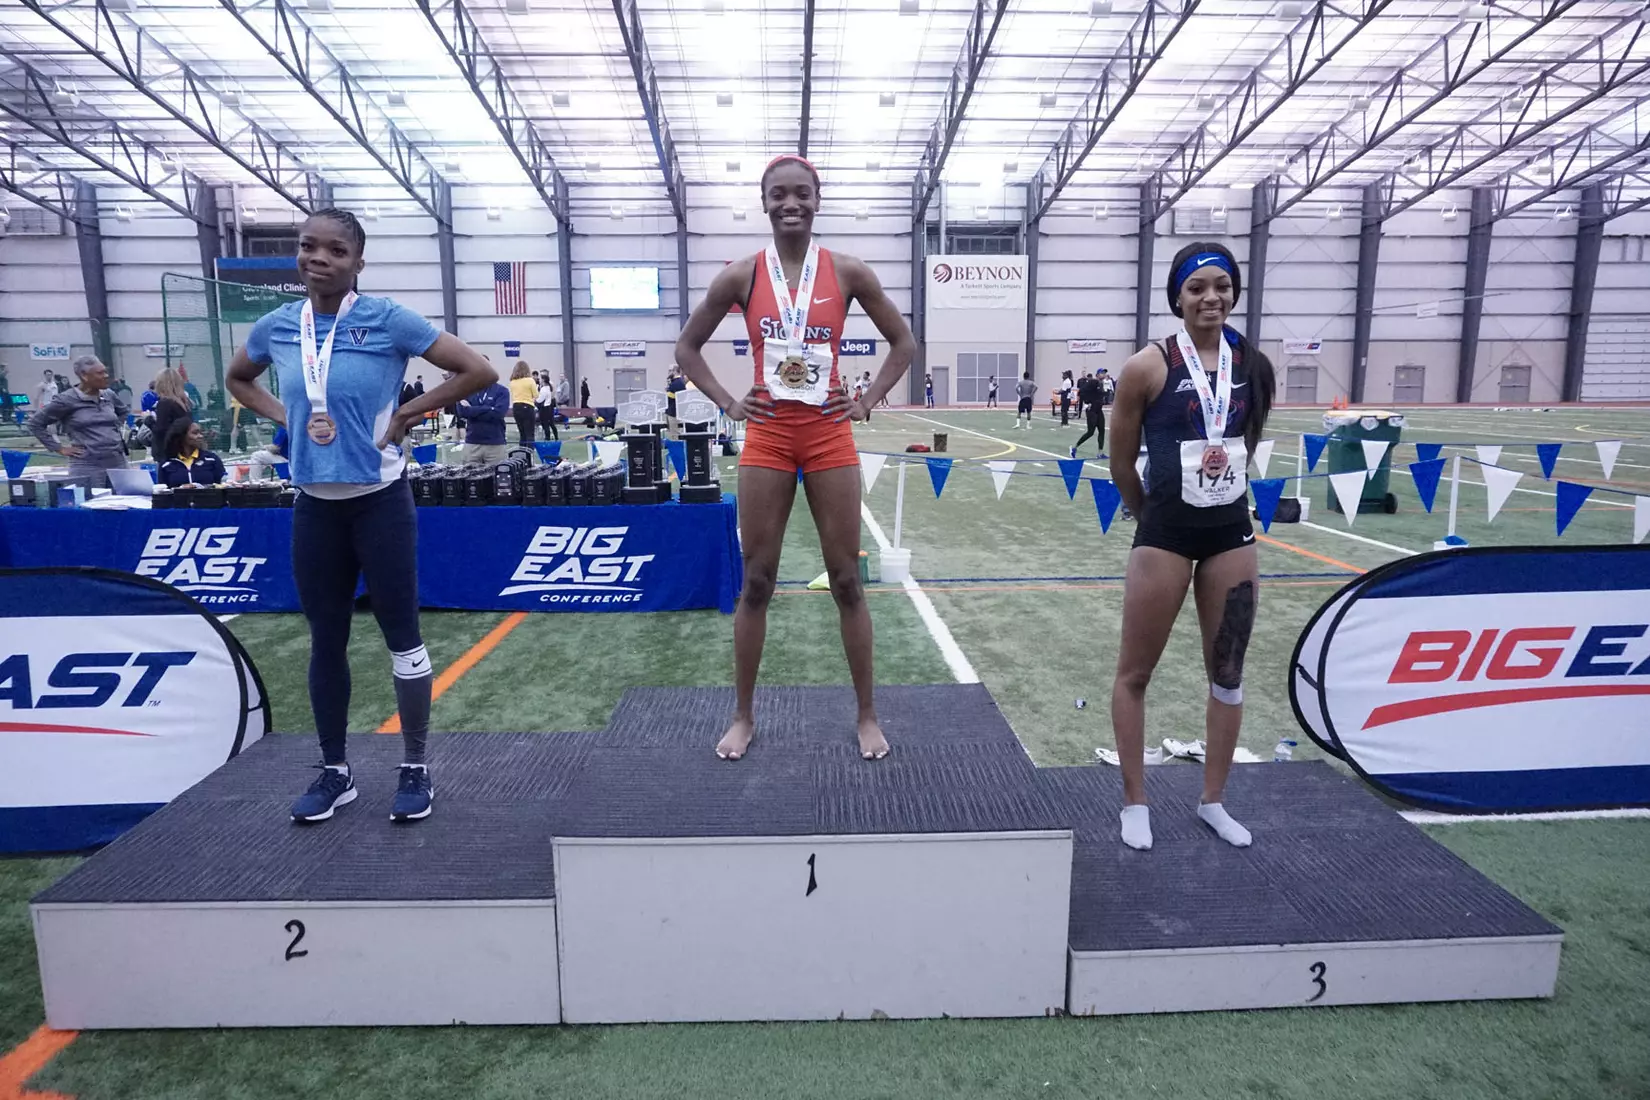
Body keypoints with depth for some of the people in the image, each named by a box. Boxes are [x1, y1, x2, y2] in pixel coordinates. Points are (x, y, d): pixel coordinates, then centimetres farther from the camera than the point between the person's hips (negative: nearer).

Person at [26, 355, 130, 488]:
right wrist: (59, 448, -2)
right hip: (87, 466, -5)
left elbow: (124, 412, 30)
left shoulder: (109, 395, 8)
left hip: (117, 462, 5)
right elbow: (34, 424, 1)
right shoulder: (67, 400, -5)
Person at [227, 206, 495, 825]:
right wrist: (282, 416, 5)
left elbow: (477, 371, -10)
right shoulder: (276, 328, 3)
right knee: (325, 641, 12)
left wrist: (407, 415, -9)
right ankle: (335, 771, 27)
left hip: (380, 501, -4)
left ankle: (415, 769, 18)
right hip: (313, 506, 5)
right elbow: (238, 380, 23)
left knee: (401, 636, 4)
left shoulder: (388, 320, -10)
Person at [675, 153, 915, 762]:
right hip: (767, 438, 1)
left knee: (847, 581, 5)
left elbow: (903, 342, 10)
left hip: (829, 437, 0)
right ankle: (743, 715, 21)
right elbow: (687, 346, 11)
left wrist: (868, 401, 0)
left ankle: (867, 715, 18)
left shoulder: (847, 272, 1)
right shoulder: (741, 275, 2)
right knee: (756, 581, 6)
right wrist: (727, 403, 0)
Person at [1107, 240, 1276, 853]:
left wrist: (1222, 499, 14)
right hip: (1166, 532, -4)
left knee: (1227, 672, 12)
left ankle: (1213, 802, 30)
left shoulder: (1254, 366, 2)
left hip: (1232, 531, 4)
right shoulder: (1148, 367, -10)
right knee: (1135, 671, 5)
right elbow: (1121, 465, -2)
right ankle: (1135, 803, 22)